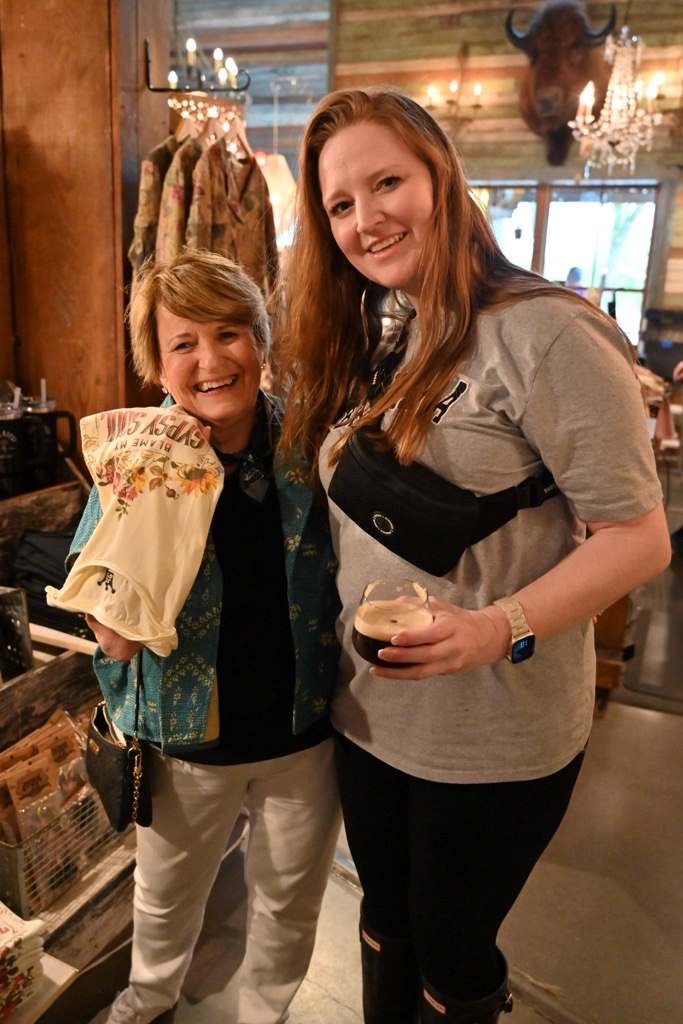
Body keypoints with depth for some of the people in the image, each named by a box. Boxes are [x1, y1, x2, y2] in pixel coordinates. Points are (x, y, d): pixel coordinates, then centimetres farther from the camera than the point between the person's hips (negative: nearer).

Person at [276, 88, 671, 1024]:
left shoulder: (547, 334, -18)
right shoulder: (359, 339, 5)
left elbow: (637, 536, -17)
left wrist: (500, 629, -29)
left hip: (496, 737, -6)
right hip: (366, 714, 6)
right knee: (386, 921, 26)